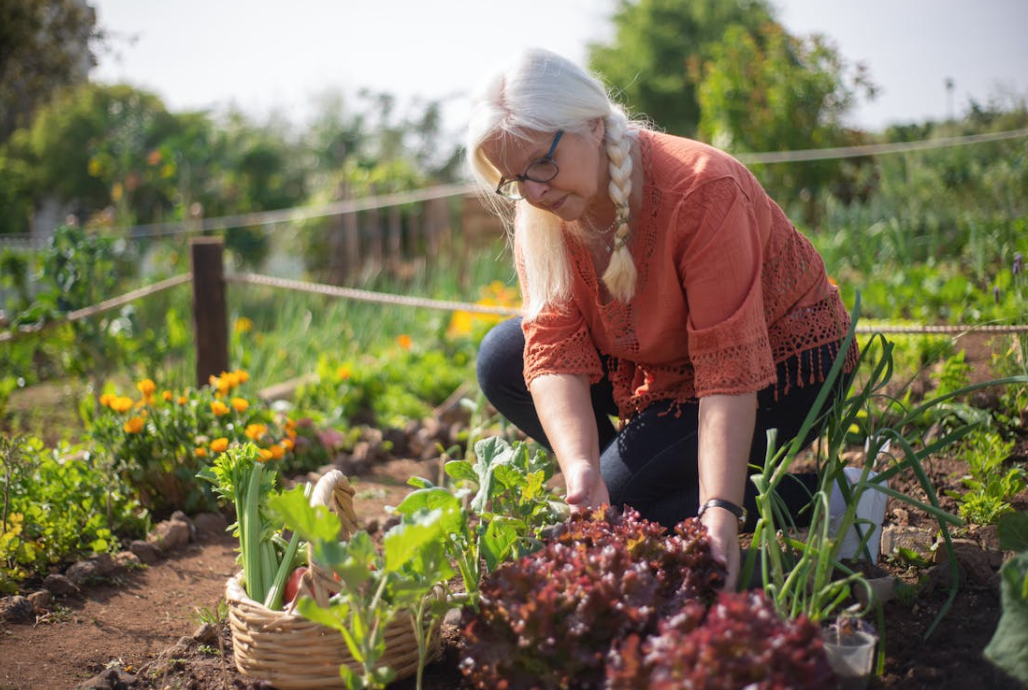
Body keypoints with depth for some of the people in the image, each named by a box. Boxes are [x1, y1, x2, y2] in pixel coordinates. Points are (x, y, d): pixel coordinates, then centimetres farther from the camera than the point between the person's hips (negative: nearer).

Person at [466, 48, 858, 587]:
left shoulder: (701, 189, -31)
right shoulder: (539, 216, -12)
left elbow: (731, 370, -35)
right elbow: (555, 353, -21)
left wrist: (720, 511, -42)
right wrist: (580, 470, -38)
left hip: (779, 365, -6)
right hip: (664, 363, 7)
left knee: (622, 494, -22)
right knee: (502, 361, -7)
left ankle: (818, 500, -9)